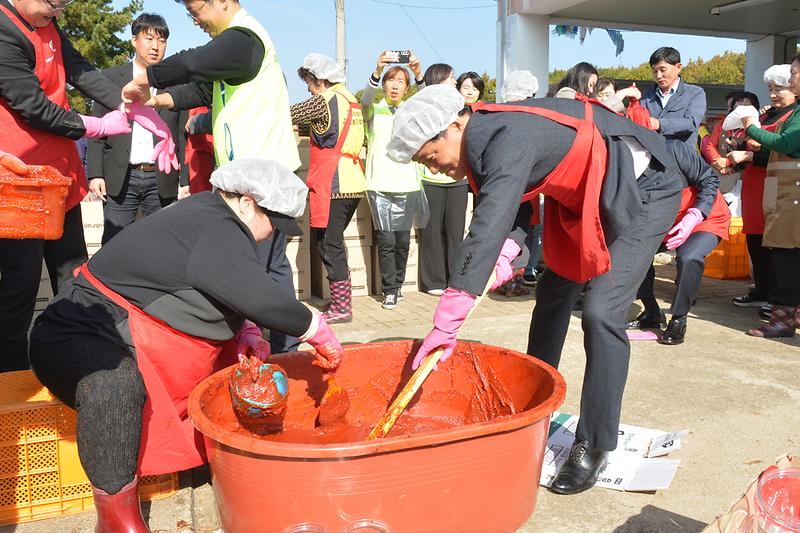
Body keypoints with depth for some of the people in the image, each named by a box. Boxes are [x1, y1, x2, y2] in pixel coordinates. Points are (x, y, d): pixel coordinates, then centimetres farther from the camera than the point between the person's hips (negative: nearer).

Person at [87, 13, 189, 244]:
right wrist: (95, 173, -2)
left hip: (163, 180, 0)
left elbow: (183, 136, 7)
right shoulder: (110, 77, 9)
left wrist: (185, 180, 1)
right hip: (120, 179, 0)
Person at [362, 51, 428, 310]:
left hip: (407, 184, 2)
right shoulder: (374, 109, 9)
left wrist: (419, 75, -25)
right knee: (386, 241, -6)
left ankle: (398, 283, 22)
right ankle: (390, 290, 3)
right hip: (380, 184, -2)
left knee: (403, 240, 6)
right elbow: (366, 98, -13)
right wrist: (377, 71, -32)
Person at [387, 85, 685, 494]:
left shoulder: (507, 139, -32)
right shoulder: (491, 136, -3)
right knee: (554, 290, 14)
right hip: (587, 197, 10)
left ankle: (594, 446, -5)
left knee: (600, 313, -19)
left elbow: (485, 232, -40)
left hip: (643, 190, -10)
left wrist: (445, 324, -40)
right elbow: (513, 208, 0)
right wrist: (506, 254, -23)